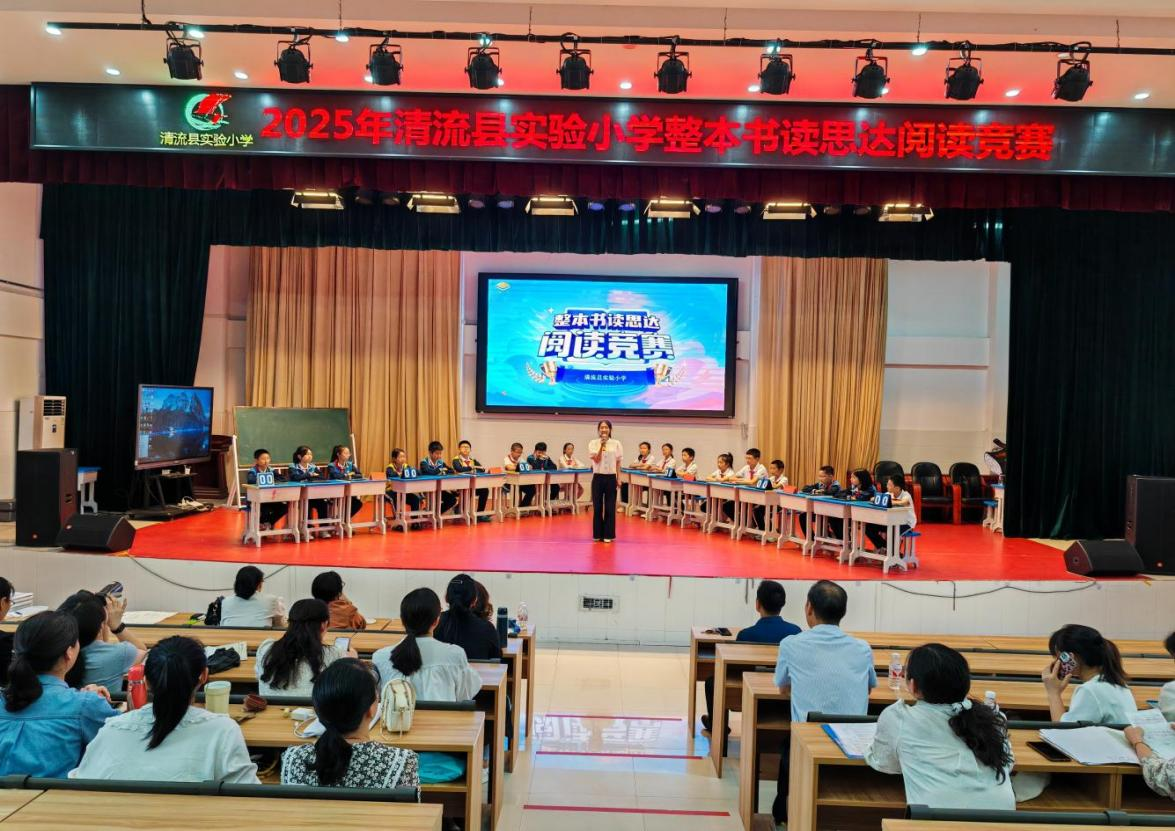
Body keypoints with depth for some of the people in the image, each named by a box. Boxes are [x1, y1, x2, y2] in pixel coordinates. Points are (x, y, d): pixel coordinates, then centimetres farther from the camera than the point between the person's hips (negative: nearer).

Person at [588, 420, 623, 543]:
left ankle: (608, 534, 11)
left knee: (610, 507, 3)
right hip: (598, 477, 0)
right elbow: (596, 460, -10)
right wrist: (602, 445, -15)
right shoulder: (593, 443, 0)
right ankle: (597, 534, 14)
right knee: (597, 506, 4)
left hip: (611, 478, 0)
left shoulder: (616, 444, 3)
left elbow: (618, 463, 6)